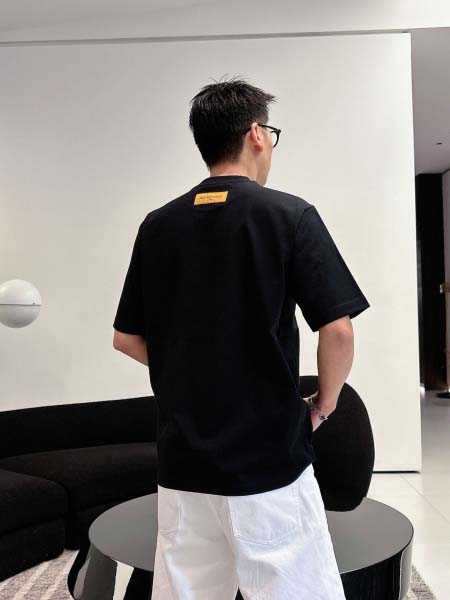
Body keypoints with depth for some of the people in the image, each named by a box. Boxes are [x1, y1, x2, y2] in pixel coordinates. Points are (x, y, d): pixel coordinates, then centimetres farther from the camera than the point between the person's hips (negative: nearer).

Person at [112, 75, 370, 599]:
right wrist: (323, 406, 3)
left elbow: (126, 338, 7)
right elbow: (337, 331, -14)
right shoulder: (289, 215, -9)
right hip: (270, 458, -4)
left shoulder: (157, 225, 3)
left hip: (181, 459, 5)